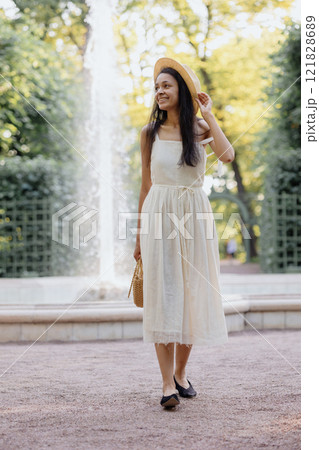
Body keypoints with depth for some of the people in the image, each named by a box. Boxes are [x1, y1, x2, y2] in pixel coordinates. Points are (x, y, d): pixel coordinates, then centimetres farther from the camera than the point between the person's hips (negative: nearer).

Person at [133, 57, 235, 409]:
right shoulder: (150, 133, 6)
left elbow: (227, 155, -17)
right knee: (161, 295, -6)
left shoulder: (200, 129, 4)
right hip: (158, 215, -1)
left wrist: (208, 115, -8)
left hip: (194, 217, 1)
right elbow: (146, 185, 10)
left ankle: (181, 373, 19)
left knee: (192, 292, 4)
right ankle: (168, 383, -6)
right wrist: (139, 235, 9)